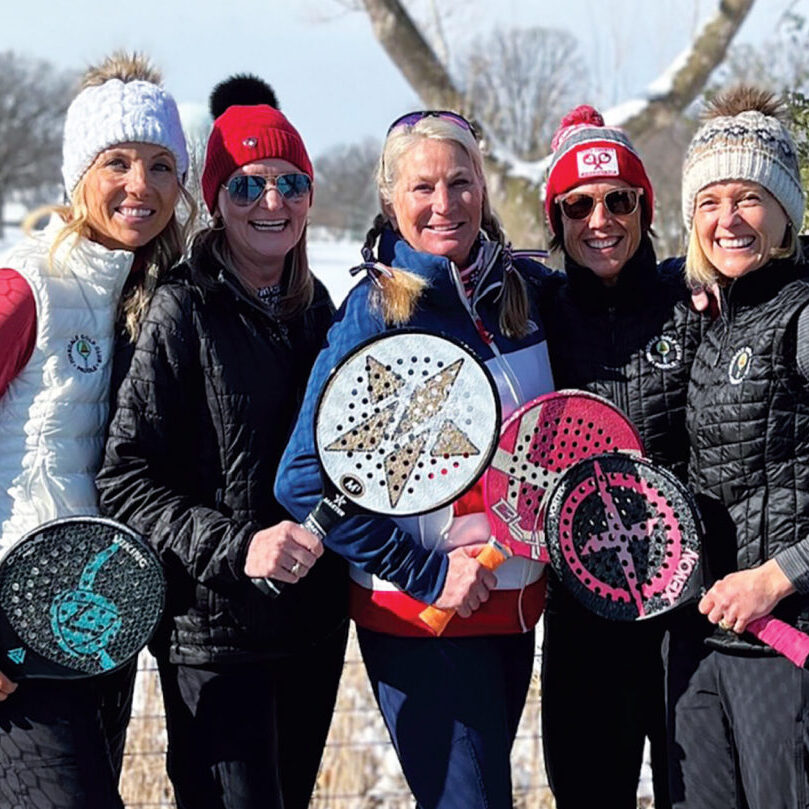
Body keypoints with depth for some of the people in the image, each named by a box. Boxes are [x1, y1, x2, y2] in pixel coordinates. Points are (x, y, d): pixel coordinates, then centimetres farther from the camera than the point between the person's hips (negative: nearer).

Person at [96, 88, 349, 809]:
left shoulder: (317, 310, 10)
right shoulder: (184, 311, -9)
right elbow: (127, 482, -14)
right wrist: (235, 547, -23)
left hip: (314, 624, 7)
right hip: (214, 632, -6)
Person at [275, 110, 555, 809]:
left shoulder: (526, 287, 1)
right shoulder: (374, 314, -14)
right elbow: (307, 481, -18)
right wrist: (429, 574, -18)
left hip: (518, 599, 6)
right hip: (422, 619, -6)